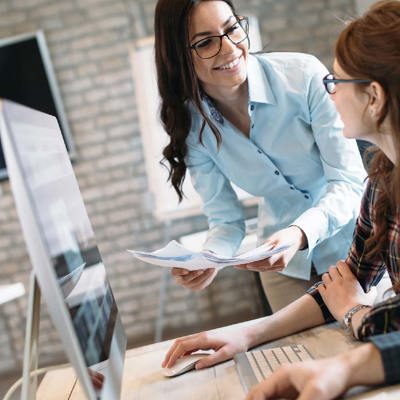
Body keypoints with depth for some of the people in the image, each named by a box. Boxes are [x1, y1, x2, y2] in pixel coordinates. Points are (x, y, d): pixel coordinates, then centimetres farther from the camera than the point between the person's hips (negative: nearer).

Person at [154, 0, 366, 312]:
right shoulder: (191, 125, -11)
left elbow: (349, 182, -20)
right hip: (283, 261, 3)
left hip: (354, 246, -2)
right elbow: (226, 220, -4)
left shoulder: (304, 75, -22)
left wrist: (300, 234, -38)